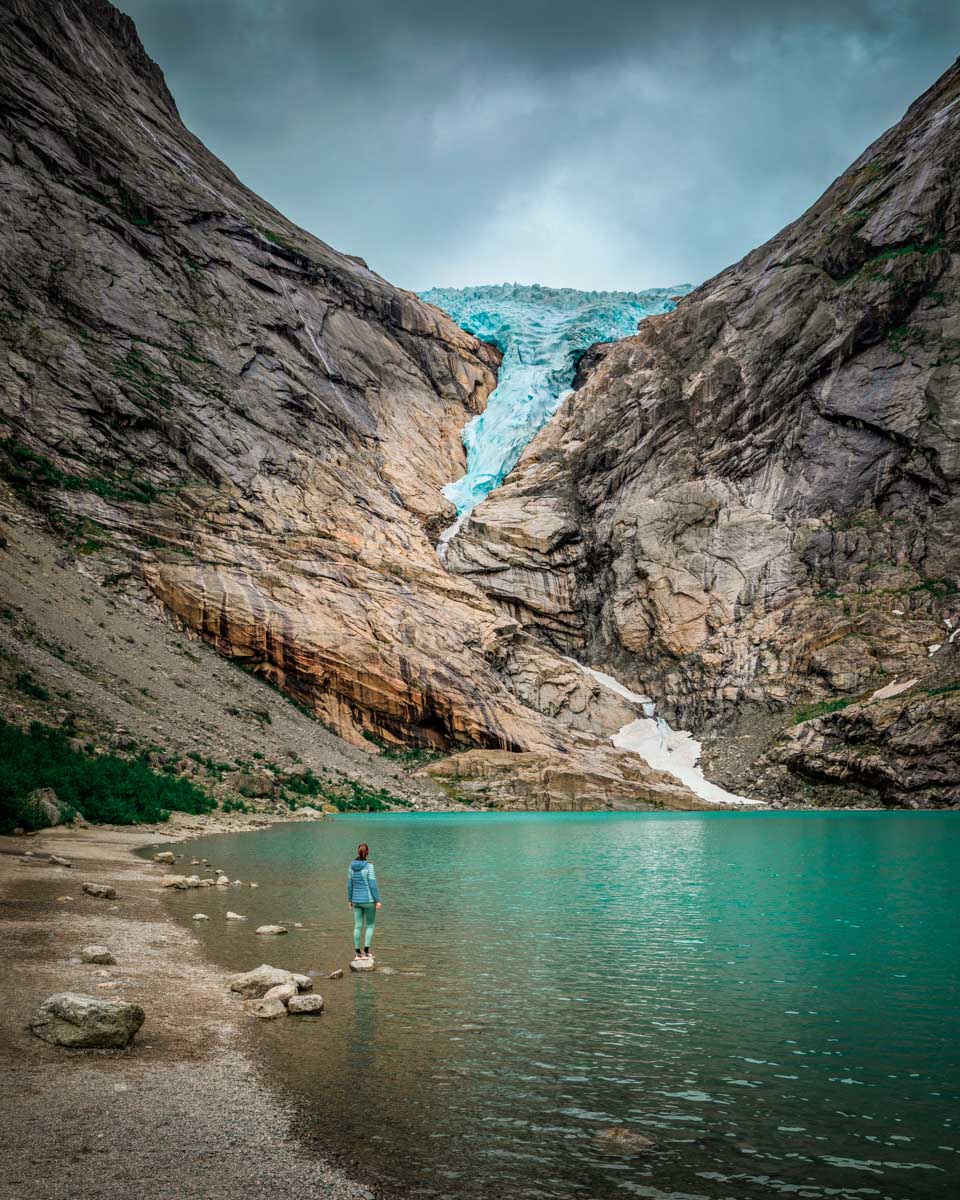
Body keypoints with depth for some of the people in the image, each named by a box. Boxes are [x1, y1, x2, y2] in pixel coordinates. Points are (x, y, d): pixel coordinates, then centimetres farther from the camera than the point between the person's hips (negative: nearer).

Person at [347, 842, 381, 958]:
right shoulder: (369, 866, -17)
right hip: (368, 900, -5)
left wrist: (350, 900, 15)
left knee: (358, 926, 12)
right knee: (370, 925, 9)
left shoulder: (352, 866, -1)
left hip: (357, 900, 5)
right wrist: (378, 900, -10)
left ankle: (358, 953, 15)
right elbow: (373, 885, -17)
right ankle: (366, 952, 3)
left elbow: (350, 885, 5)